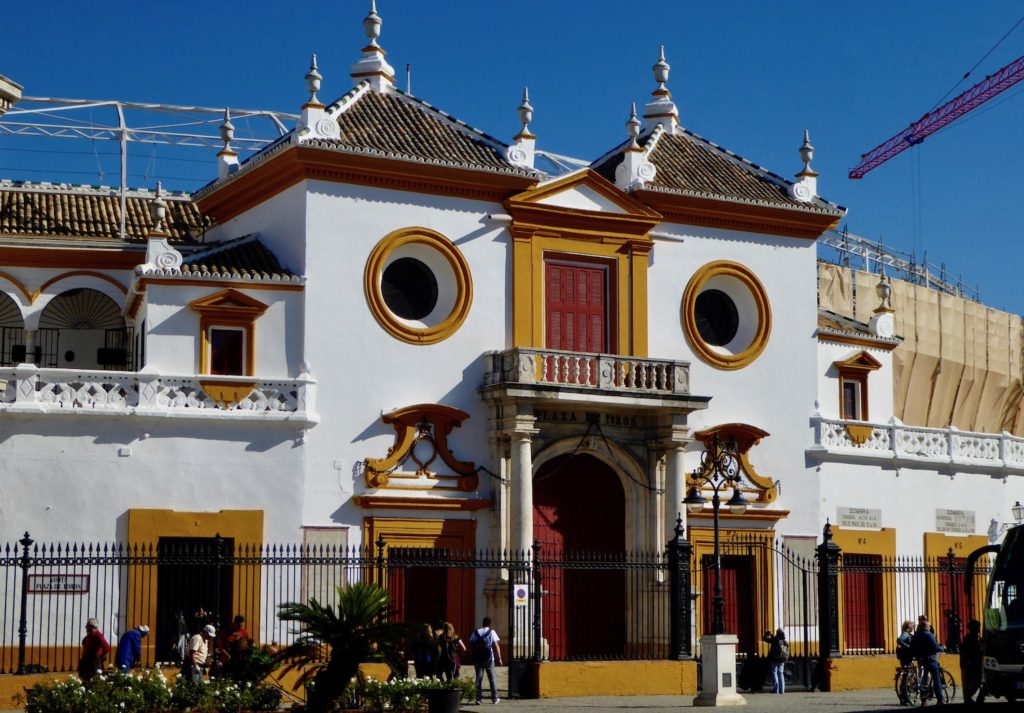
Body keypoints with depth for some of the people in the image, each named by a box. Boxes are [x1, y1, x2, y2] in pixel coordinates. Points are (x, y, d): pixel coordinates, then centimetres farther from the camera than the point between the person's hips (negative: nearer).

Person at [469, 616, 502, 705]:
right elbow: (496, 646, -8)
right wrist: (499, 658, -5)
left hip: (477, 658, 2)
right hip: (489, 659, -2)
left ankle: (478, 698, 0)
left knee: (479, 678, 5)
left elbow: (471, 645, 3)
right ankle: (494, 698, 16)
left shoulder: (476, 632, 5)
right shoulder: (491, 632, -3)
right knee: (491, 678, 10)